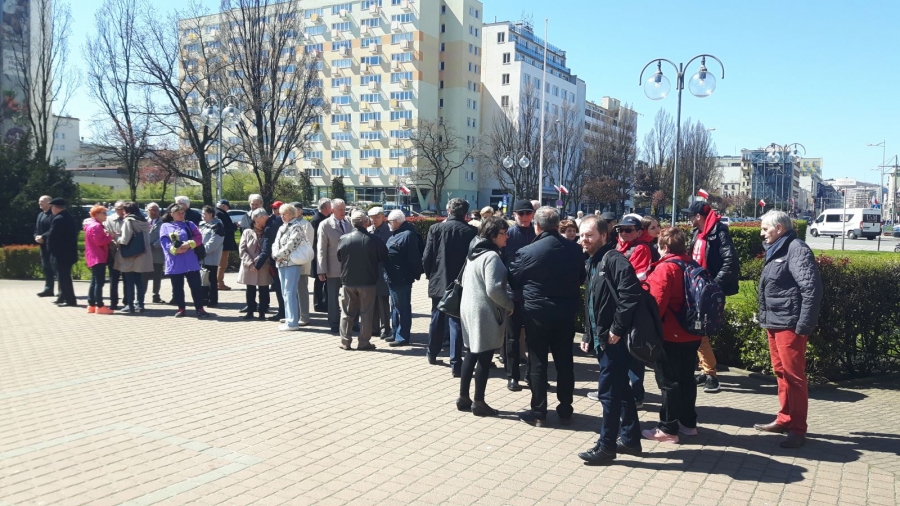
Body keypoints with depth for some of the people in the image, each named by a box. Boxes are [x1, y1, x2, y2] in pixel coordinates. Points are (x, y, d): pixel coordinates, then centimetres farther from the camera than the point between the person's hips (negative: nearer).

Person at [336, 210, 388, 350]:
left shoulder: (343, 239, -8)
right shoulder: (374, 240, -14)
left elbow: (339, 257, 5)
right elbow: (384, 257, -2)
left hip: (348, 281, 2)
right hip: (368, 281, -2)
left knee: (347, 312, 12)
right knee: (366, 313, 8)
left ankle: (345, 341, 15)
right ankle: (364, 342, 10)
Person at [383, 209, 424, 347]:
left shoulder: (408, 235, -18)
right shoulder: (396, 234, 14)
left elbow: (414, 257, -20)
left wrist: (416, 274, -16)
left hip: (402, 279, -11)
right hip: (393, 278, 11)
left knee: (403, 308, -2)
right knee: (395, 306, 19)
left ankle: (402, 337, 4)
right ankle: (396, 333, 30)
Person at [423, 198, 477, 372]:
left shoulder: (436, 228, -5)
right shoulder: (472, 232, -7)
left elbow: (426, 257, -5)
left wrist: (430, 275, 12)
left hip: (439, 281, 2)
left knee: (437, 319, 19)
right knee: (456, 322, 0)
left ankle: (432, 353, 36)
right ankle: (455, 364, -2)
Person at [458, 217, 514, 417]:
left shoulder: (474, 252, 12)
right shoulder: (491, 256, -18)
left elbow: (464, 280, 20)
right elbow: (494, 289, -24)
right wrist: (510, 305, -11)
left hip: (469, 307, 9)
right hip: (485, 312, -9)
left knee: (471, 354, 15)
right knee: (485, 358, 0)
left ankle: (464, 398, 22)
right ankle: (479, 402, 8)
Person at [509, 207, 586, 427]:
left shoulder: (527, 252, -15)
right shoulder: (575, 249, -4)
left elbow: (514, 281, -2)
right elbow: (581, 278, 10)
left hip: (537, 312, -3)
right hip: (567, 312, 3)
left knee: (538, 363, 6)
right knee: (564, 362, 13)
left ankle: (538, 412, 12)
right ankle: (565, 410, 22)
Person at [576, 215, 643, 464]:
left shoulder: (614, 260, -15)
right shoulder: (593, 263, 16)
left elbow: (631, 295, -26)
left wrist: (617, 329, -23)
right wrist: (588, 335, 20)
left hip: (615, 339, -10)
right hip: (603, 338, 10)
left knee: (609, 392, -2)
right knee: (621, 390, 17)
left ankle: (606, 446, 8)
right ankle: (630, 439, 28)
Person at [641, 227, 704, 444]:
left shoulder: (665, 268, -16)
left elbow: (656, 303, -21)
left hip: (670, 335, -8)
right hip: (691, 334, 8)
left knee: (669, 381, -1)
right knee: (686, 378, 17)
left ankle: (668, 429, 4)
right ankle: (688, 422, 26)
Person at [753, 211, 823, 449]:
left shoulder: (796, 249, -13)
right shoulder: (776, 250, 17)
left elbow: (811, 288, -20)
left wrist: (805, 324, -21)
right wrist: (765, 317, 18)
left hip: (789, 324, -10)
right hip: (774, 322, 10)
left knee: (794, 375, -3)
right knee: (781, 372, 16)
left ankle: (798, 429, 4)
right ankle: (785, 420, 26)